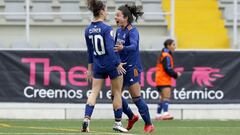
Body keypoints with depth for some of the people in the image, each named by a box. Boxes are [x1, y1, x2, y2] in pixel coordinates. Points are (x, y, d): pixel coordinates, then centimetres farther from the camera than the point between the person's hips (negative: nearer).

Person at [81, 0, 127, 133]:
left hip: (98, 65, 5)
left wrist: (90, 68, 18)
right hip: (111, 63, -5)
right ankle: (117, 123, 14)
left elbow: (90, 51, 12)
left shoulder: (88, 30, 3)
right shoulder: (107, 29, -17)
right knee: (117, 92, 9)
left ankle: (87, 118, -13)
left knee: (94, 92, 5)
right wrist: (118, 64, -19)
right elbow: (110, 48, -23)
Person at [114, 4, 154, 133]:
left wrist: (123, 48, -55)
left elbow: (133, 46, -36)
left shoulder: (132, 32, -17)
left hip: (131, 68, -8)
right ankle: (132, 117, 30)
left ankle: (149, 124, 6)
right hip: (120, 67, 8)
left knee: (136, 98, -6)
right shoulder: (119, 30, 7)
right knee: (115, 95, 10)